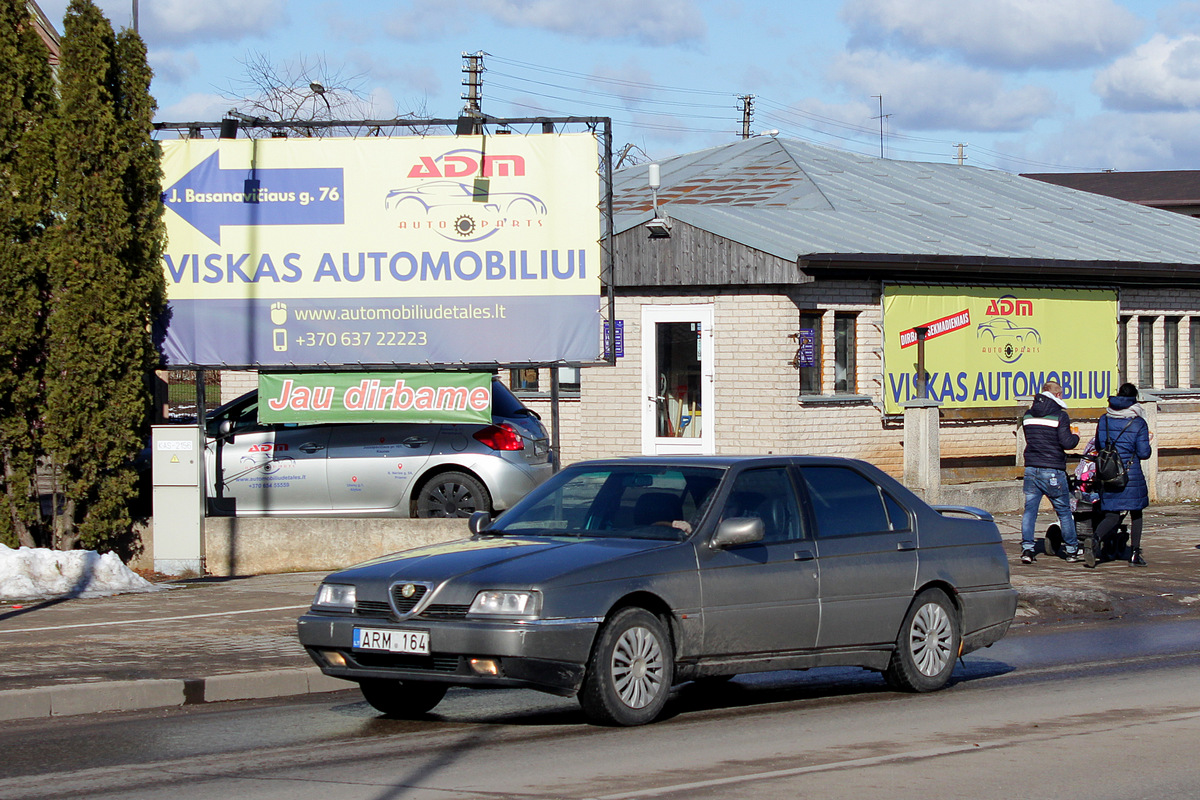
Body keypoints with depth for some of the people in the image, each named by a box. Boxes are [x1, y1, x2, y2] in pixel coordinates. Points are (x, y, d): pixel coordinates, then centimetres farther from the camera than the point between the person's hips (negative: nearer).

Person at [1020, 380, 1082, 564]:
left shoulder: (1028, 415, 9)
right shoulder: (1060, 415, -9)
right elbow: (1067, 443, -13)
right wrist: (1075, 436, 6)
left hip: (1031, 468, 4)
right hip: (1052, 470, -4)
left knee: (1029, 509, 5)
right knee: (1064, 511, 8)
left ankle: (1027, 548, -5)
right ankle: (1071, 549, 14)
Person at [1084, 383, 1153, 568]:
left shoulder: (1103, 421, 6)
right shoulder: (1138, 423, -6)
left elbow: (1098, 446, 13)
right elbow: (1144, 453, -7)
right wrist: (1139, 445, 13)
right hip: (1131, 474, -3)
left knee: (1112, 515, 3)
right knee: (1136, 513, 15)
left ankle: (1095, 539, -26)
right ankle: (1134, 554, 13)